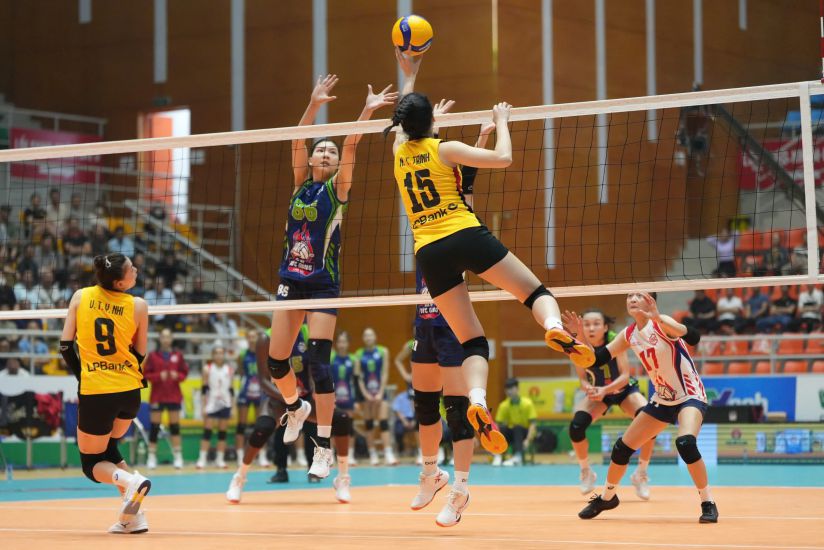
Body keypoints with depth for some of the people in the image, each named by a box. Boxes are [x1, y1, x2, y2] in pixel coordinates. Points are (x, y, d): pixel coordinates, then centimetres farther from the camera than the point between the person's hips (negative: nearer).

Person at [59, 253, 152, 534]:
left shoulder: (80, 297, -4)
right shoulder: (138, 306, -7)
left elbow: (66, 345, -2)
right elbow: (140, 353, 2)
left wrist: (82, 376, 9)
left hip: (94, 392, -2)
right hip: (130, 390, 2)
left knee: (92, 464, 13)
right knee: (108, 448, 26)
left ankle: (130, 481, -20)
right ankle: (131, 515, 12)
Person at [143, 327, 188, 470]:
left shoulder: (177, 355, 5)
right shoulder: (153, 355, 0)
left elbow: (184, 372, 7)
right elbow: (146, 374, -2)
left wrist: (177, 376, -13)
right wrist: (159, 376, -18)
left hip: (174, 396, 1)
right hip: (157, 396, -1)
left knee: (175, 426, 2)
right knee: (154, 426, -1)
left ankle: (178, 456, 5)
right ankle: (152, 457, 4)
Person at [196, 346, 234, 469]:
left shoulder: (229, 370, 6)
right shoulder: (208, 369, -1)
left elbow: (231, 390, 9)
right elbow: (204, 389, -1)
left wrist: (233, 407, 6)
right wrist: (204, 406, -6)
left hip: (225, 404, 2)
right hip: (211, 404, -2)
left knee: (222, 432, 3)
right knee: (207, 431, -5)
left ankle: (220, 459, 7)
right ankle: (202, 459, -4)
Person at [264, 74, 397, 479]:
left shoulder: (337, 188, 0)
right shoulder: (301, 185, 8)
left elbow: (350, 146, -14)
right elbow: (297, 141, -3)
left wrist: (367, 111, -25)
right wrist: (314, 103, -13)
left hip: (323, 285, -4)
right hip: (291, 281, 4)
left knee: (317, 361, -13)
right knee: (276, 361, 5)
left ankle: (324, 448, -9)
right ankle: (296, 408, 37)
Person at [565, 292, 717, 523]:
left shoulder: (661, 323, -20)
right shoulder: (629, 335, 0)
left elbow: (693, 337, -39)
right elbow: (596, 361, 3)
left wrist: (658, 318, -52)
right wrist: (582, 335, -14)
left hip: (690, 396, -7)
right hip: (662, 399, 7)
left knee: (685, 443, -33)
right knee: (622, 448, 7)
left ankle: (708, 503, -19)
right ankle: (607, 497, 32)